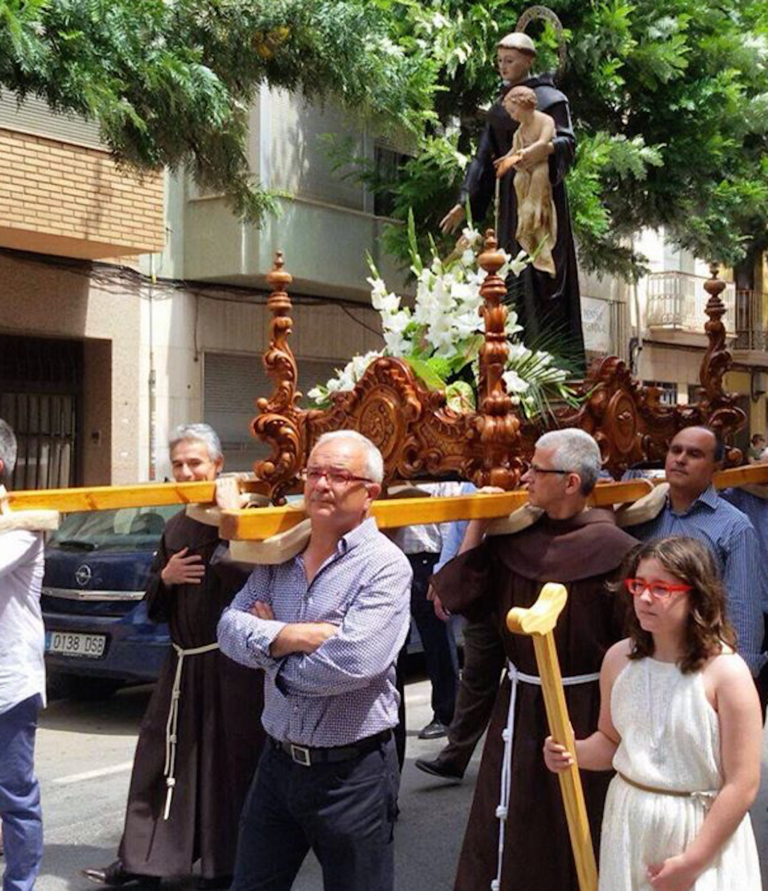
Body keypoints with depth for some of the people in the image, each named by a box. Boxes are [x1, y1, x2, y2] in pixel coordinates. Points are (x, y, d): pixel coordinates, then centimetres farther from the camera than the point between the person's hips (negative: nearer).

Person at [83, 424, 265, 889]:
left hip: (231, 661, -7)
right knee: (163, 754, 10)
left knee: (228, 761, 1)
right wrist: (165, 578, 0)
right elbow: (154, 605, 19)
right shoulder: (176, 528, 14)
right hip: (183, 660, 7)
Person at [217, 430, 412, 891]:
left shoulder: (385, 565, -14)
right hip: (278, 762, 6)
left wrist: (269, 644, -11)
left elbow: (353, 662, -26)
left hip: (352, 772, -6)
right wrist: (290, 636, -19)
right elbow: (231, 627, -1)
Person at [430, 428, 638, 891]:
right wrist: (478, 523, -2)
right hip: (520, 706, 5)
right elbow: (465, 597, 0)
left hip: (583, 711, -5)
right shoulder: (519, 539, 1)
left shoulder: (611, 550, -17)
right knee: (513, 834, 15)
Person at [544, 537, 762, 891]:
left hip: (703, 828, -4)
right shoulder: (619, 658, -1)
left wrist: (693, 862, -14)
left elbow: (742, 785, -15)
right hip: (629, 822, 4)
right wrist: (573, 751, -8)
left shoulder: (726, 672, -16)